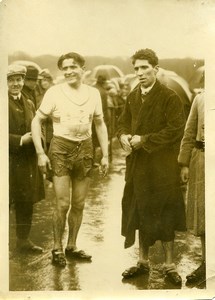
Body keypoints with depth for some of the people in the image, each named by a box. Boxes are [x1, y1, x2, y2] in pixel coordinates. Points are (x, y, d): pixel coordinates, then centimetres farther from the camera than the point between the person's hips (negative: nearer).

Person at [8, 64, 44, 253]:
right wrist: (20, 140, -17)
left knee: (27, 202, 12)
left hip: (27, 162, 7)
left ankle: (23, 239, 25)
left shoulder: (29, 104, 15)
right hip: (8, 161, -6)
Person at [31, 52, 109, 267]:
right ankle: (57, 248, 13)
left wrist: (105, 154, 6)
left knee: (79, 203, 10)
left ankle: (71, 246, 25)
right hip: (61, 149, -3)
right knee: (62, 203, -5)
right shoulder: (54, 92, -6)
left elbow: (100, 124, 12)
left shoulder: (93, 93, 4)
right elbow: (36, 121, -3)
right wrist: (40, 153, -10)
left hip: (85, 149, 4)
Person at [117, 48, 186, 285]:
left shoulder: (169, 97, -10)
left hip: (162, 168, -6)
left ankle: (169, 266, 17)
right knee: (141, 213, 14)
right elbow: (123, 122, 18)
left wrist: (144, 140, -18)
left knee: (164, 215, 3)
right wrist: (124, 136, -5)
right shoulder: (132, 97, 9)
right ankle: (143, 261, 28)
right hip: (137, 166, 6)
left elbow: (176, 130, -17)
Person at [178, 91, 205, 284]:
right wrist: (184, 164, 6)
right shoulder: (200, 98, 8)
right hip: (200, 160, 3)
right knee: (201, 212, 10)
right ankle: (205, 264, 23)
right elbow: (189, 134, 9)